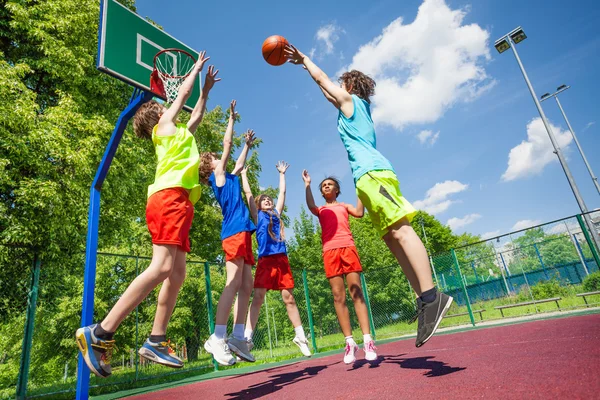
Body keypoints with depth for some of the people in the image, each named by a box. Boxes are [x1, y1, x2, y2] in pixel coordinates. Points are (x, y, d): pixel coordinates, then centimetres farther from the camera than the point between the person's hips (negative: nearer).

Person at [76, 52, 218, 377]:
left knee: (177, 274, 1)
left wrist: (207, 88, 50)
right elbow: (183, 93, 22)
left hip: (179, 201, 9)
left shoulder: (180, 132, 32)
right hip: (169, 196, -9)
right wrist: (196, 67, 38)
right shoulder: (163, 125, 14)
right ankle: (99, 333, -19)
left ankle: (156, 341, 3)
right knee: (161, 267, -21)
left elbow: (197, 115, 47)